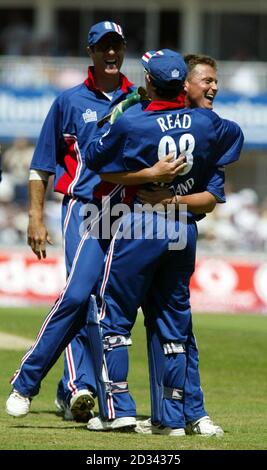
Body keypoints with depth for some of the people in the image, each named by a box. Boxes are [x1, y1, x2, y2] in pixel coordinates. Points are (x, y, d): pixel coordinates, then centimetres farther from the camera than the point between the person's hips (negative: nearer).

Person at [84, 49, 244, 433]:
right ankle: (171, 417, 11)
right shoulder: (206, 124, 0)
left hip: (139, 227, -5)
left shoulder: (131, 124, -13)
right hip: (186, 230, 5)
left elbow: (95, 158, 1)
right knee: (172, 324, 12)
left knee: (112, 316, 5)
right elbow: (234, 134, 23)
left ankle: (117, 408, -3)